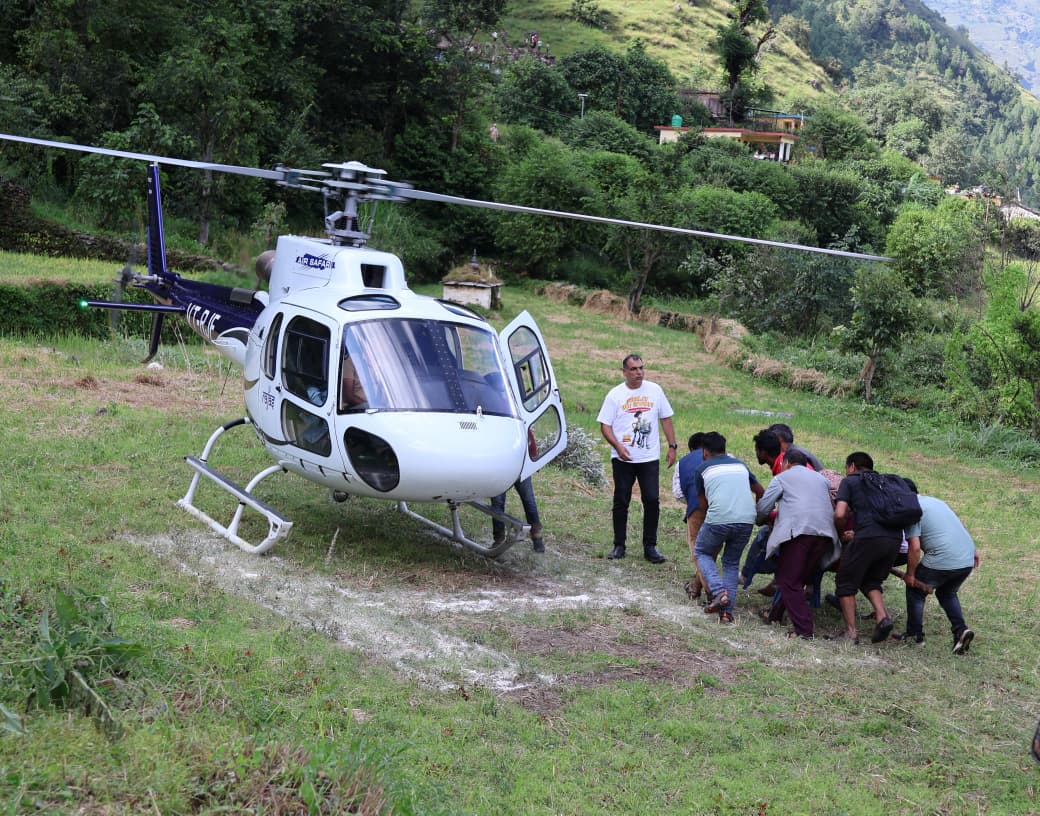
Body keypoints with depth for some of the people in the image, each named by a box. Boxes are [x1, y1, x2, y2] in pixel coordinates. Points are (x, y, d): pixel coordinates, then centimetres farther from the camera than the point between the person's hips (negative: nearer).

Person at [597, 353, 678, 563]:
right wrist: (617, 446, -15)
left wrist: (672, 446, 6)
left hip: (650, 458, 1)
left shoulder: (655, 390, 5)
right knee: (621, 502, 6)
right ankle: (619, 546, 16)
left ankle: (650, 547, 8)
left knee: (652, 501, -2)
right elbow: (605, 425, -1)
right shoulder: (615, 394, 0)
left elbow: (665, 419, 12)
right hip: (623, 459, -1)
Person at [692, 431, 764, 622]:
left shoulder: (703, 469, 13)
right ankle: (727, 611, 10)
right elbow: (760, 492, 32)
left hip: (718, 520, -3)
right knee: (732, 563, 22)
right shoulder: (740, 465, 23)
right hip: (747, 520, 3)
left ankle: (719, 591, 0)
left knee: (701, 552, 22)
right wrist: (759, 514, 48)